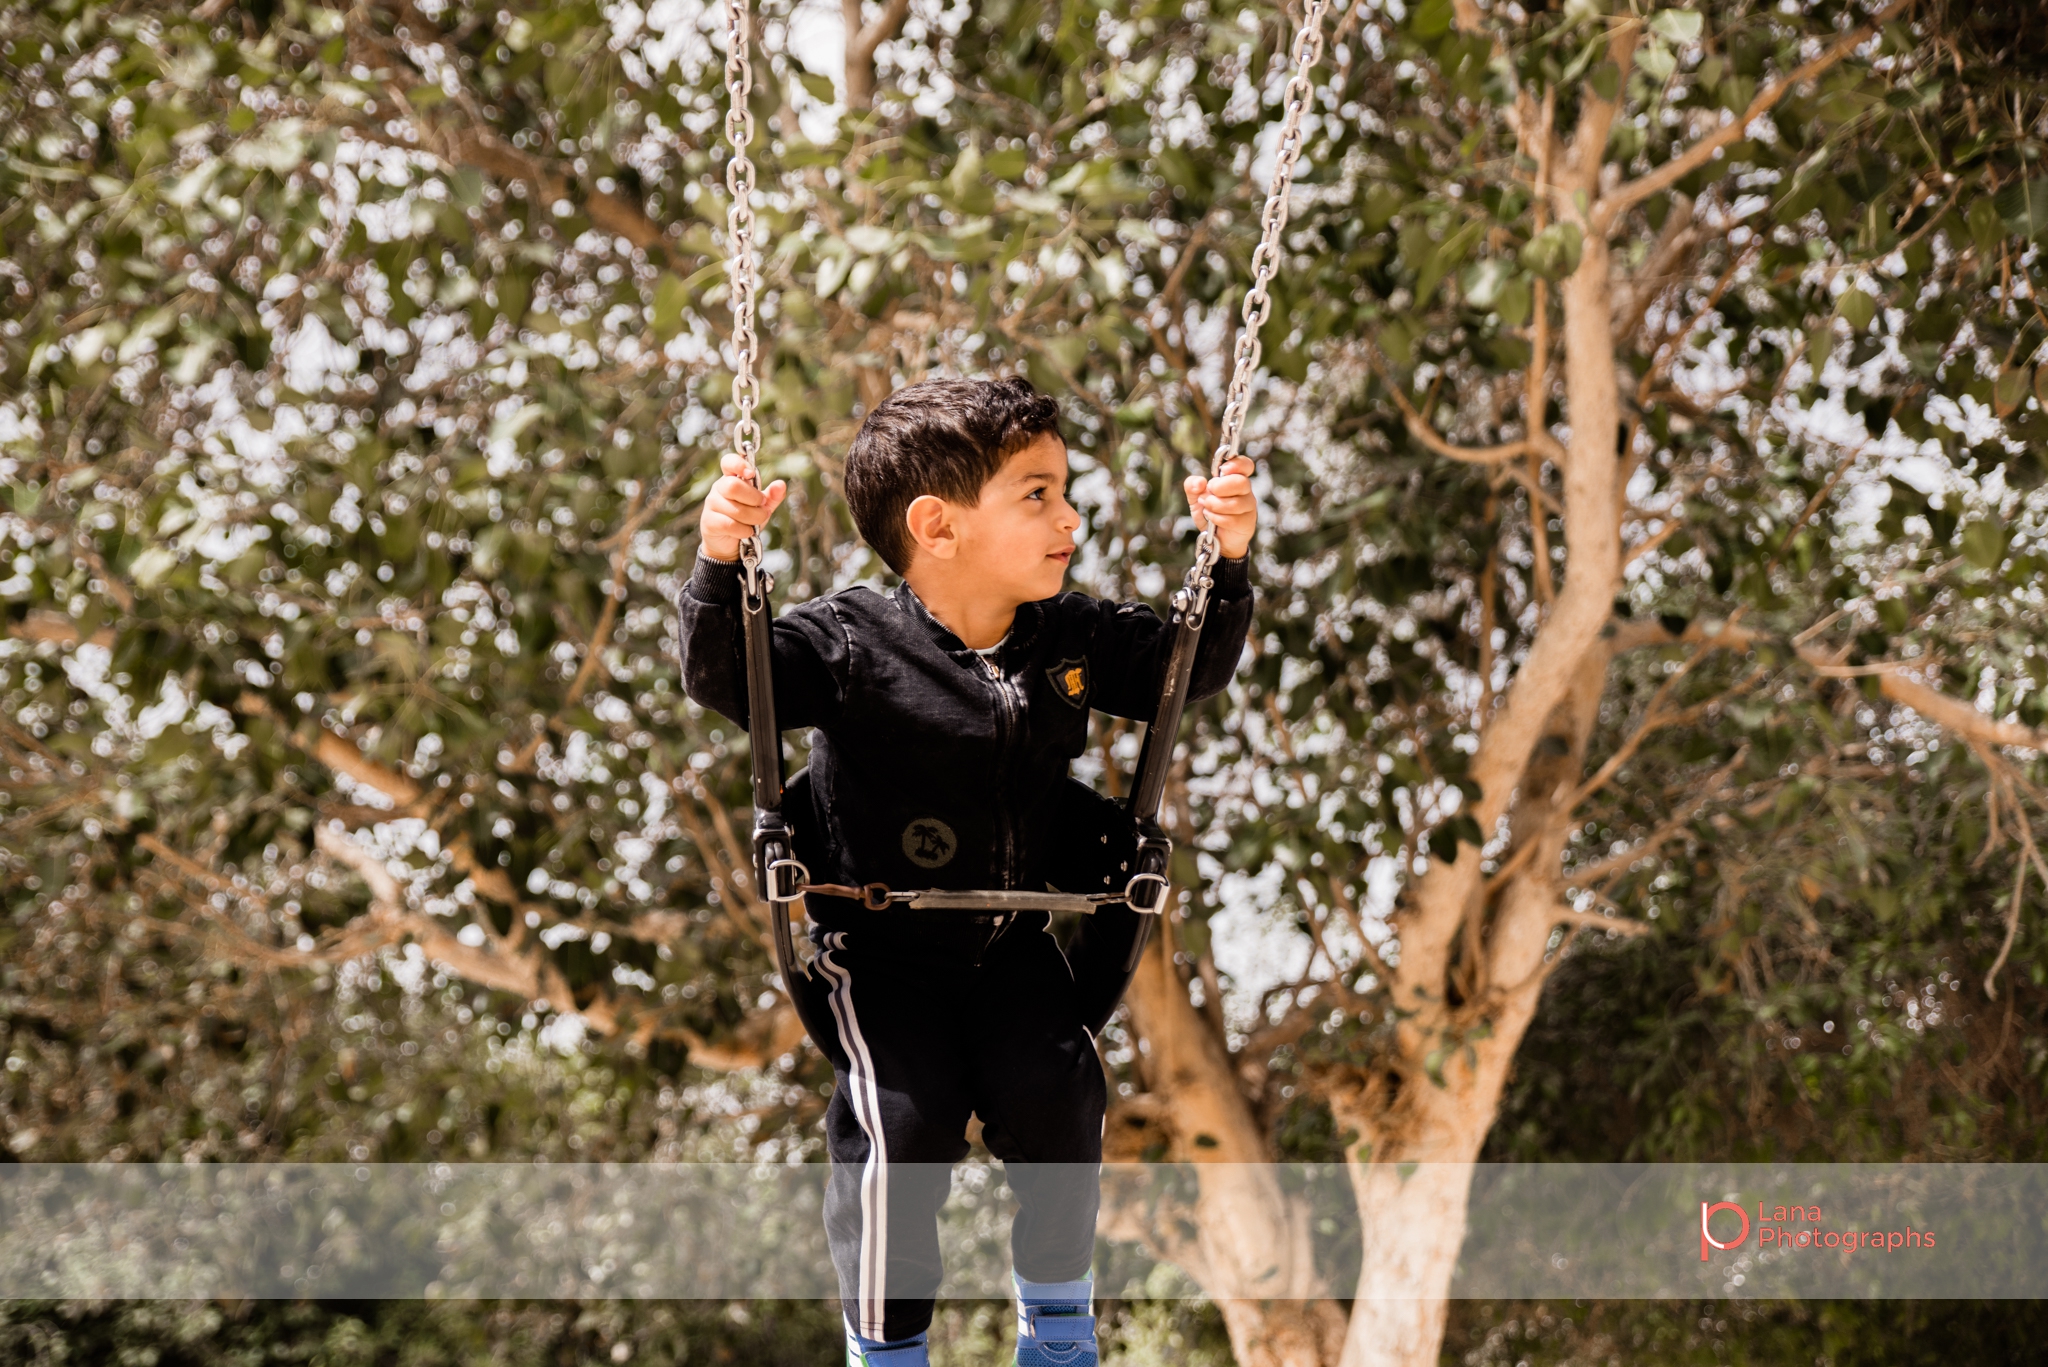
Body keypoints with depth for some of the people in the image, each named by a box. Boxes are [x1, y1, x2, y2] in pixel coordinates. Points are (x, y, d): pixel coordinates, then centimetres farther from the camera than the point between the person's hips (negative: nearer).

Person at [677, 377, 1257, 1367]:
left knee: (1056, 1097, -9)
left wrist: (1227, 562, -6)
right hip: (880, 946, -4)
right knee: (901, 1127, -17)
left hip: (1015, 939, 4)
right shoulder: (850, 644, -17)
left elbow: (1187, 669, 9)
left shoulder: (1074, 637, -3)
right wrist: (720, 566, -36)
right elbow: (721, 676, -20)